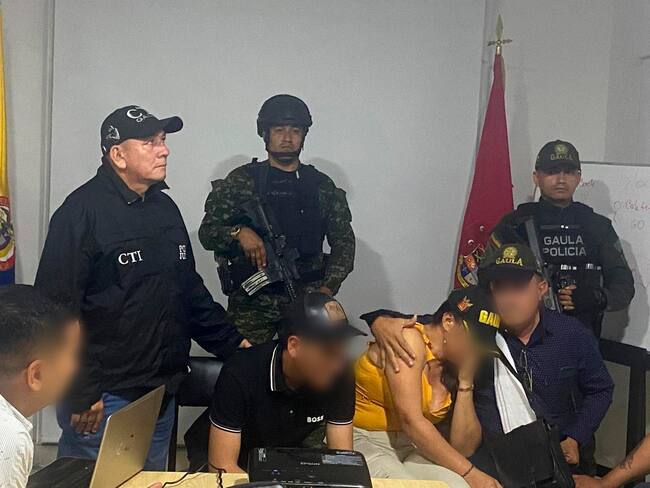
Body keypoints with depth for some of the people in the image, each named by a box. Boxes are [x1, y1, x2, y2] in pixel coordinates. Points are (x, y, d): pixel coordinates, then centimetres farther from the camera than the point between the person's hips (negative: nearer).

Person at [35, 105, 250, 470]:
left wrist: (233, 343, 11)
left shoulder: (165, 207, 11)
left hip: (162, 392, 7)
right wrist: (80, 393, -19)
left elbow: (190, 290, 17)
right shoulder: (83, 211, -13)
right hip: (104, 398, -7)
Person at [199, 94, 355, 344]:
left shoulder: (321, 186, 10)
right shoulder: (241, 181, 5)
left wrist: (329, 287, -4)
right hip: (250, 301, -1)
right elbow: (206, 233, 3)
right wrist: (238, 232, -17)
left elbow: (343, 241, 10)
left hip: (307, 297, 2)